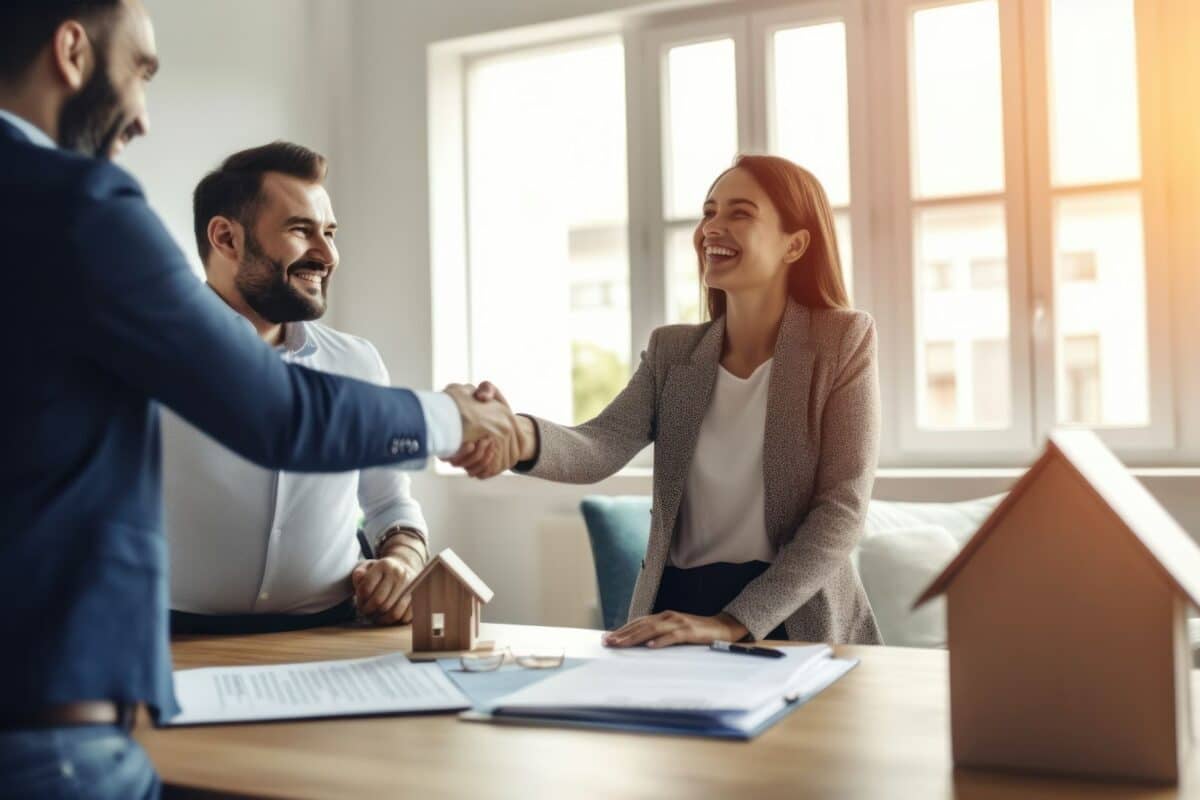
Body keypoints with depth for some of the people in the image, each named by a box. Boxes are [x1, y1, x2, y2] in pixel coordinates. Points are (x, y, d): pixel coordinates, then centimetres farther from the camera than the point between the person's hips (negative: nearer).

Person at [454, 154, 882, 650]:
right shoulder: (671, 351, 7)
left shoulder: (843, 341, -3)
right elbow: (601, 447, -9)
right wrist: (522, 436, -32)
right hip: (678, 616, 3)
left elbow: (842, 510, -10)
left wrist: (732, 623, -20)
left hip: (795, 626, -2)